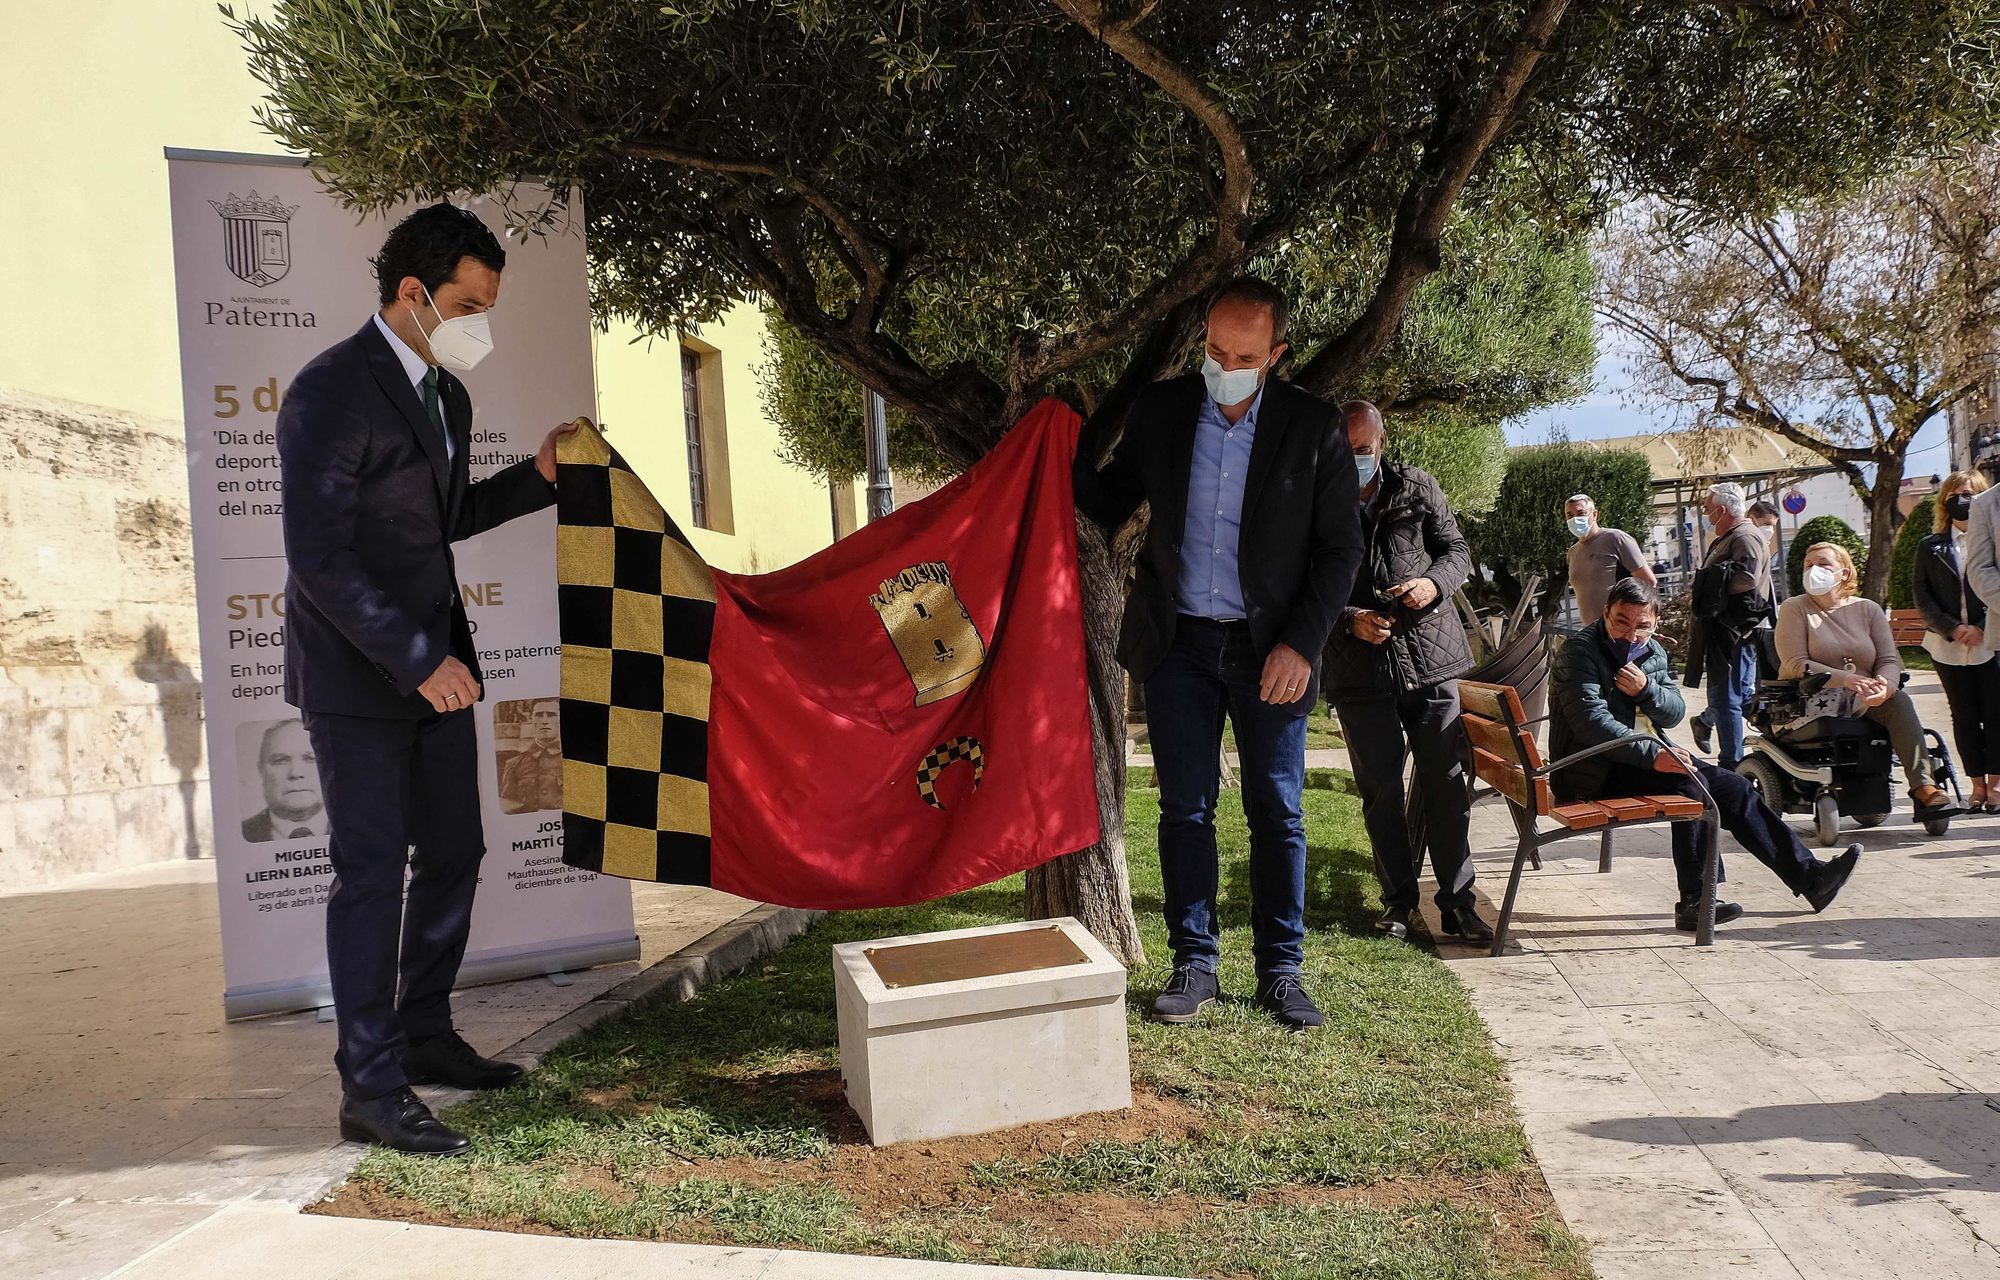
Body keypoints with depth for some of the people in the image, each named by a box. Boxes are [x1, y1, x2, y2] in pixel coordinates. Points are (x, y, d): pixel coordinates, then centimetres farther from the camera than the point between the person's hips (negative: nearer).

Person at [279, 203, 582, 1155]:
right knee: (372, 872, -5)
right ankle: (371, 1091, 4)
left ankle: (425, 1038, 27)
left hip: (433, 662, 8)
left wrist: (536, 477, 8)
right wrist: (416, 660, -23)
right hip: (356, 673, -8)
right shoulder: (330, 391, -15)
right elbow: (317, 557, -21)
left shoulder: (445, 395, 12)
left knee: (452, 853, 12)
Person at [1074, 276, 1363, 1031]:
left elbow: (1341, 546, -2)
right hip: (1179, 640, 2)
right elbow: (1110, 504, 9)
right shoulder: (1159, 410, 1)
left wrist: (1302, 643, -10)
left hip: (1271, 650, -1)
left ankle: (1280, 971, 19)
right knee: (1185, 809, 6)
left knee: (1276, 814, 6)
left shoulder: (1314, 428, -5)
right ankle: (1194, 966, 17)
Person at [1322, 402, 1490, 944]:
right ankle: (1398, 899, 20)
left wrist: (1434, 582, -12)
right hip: (1359, 669, -1)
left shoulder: (1419, 488, 5)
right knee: (1381, 791, 7)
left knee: (1447, 785, 3)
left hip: (1429, 659, 1)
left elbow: (1457, 550, 9)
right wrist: (1349, 620, -16)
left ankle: (1457, 901, 12)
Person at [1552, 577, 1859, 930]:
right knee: (1689, 783, -27)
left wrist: (1645, 689, -15)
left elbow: (1674, 714, 7)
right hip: (1586, 771, -9)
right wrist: (1652, 754, -34)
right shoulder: (1580, 650, -14)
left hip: (1627, 755, 9)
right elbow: (1591, 722, -26)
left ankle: (1809, 875, 7)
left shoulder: (1652, 652, 12)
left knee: (1733, 787, 1)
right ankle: (1695, 902, -23)